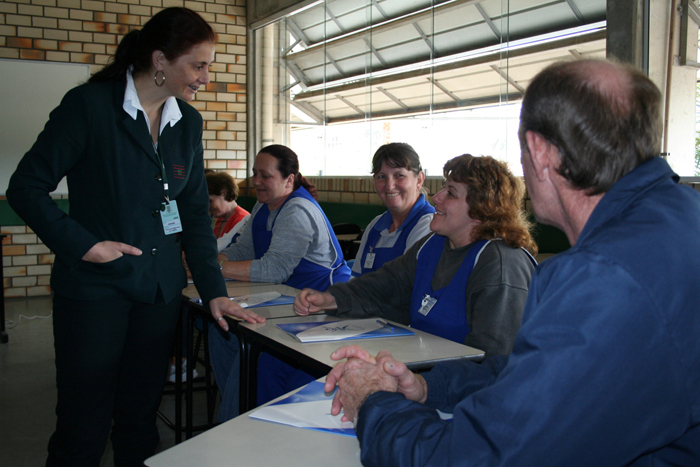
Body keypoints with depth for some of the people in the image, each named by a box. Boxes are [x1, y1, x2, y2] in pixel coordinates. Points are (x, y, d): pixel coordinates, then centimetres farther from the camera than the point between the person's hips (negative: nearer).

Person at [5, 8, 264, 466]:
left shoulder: (189, 122, 8)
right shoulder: (90, 105, -8)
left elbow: (195, 212, 10)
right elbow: (26, 187, -6)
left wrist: (215, 290, 4)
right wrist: (83, 244, -16)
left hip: (160, 288, 5)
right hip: (96, 286, -5)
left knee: (141, 421, 12)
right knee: (83, 430, 3)